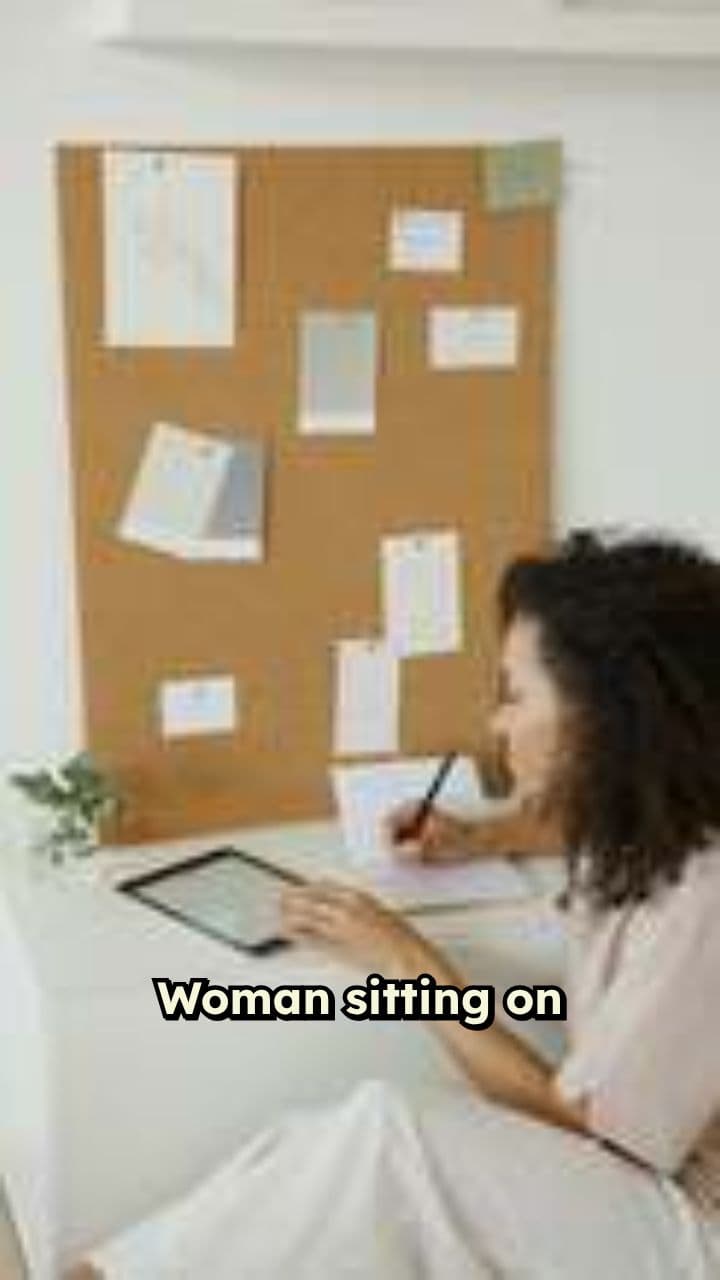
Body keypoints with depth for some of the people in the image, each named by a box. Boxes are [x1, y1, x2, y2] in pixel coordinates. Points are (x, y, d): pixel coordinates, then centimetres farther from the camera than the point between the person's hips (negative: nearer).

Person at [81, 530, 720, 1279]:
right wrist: (480, 843, 15)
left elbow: (573, 1126, -19)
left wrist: (409, 960, -15)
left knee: (383, 1137, -26)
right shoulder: (642, 839, 2)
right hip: (610, 1188, 8)